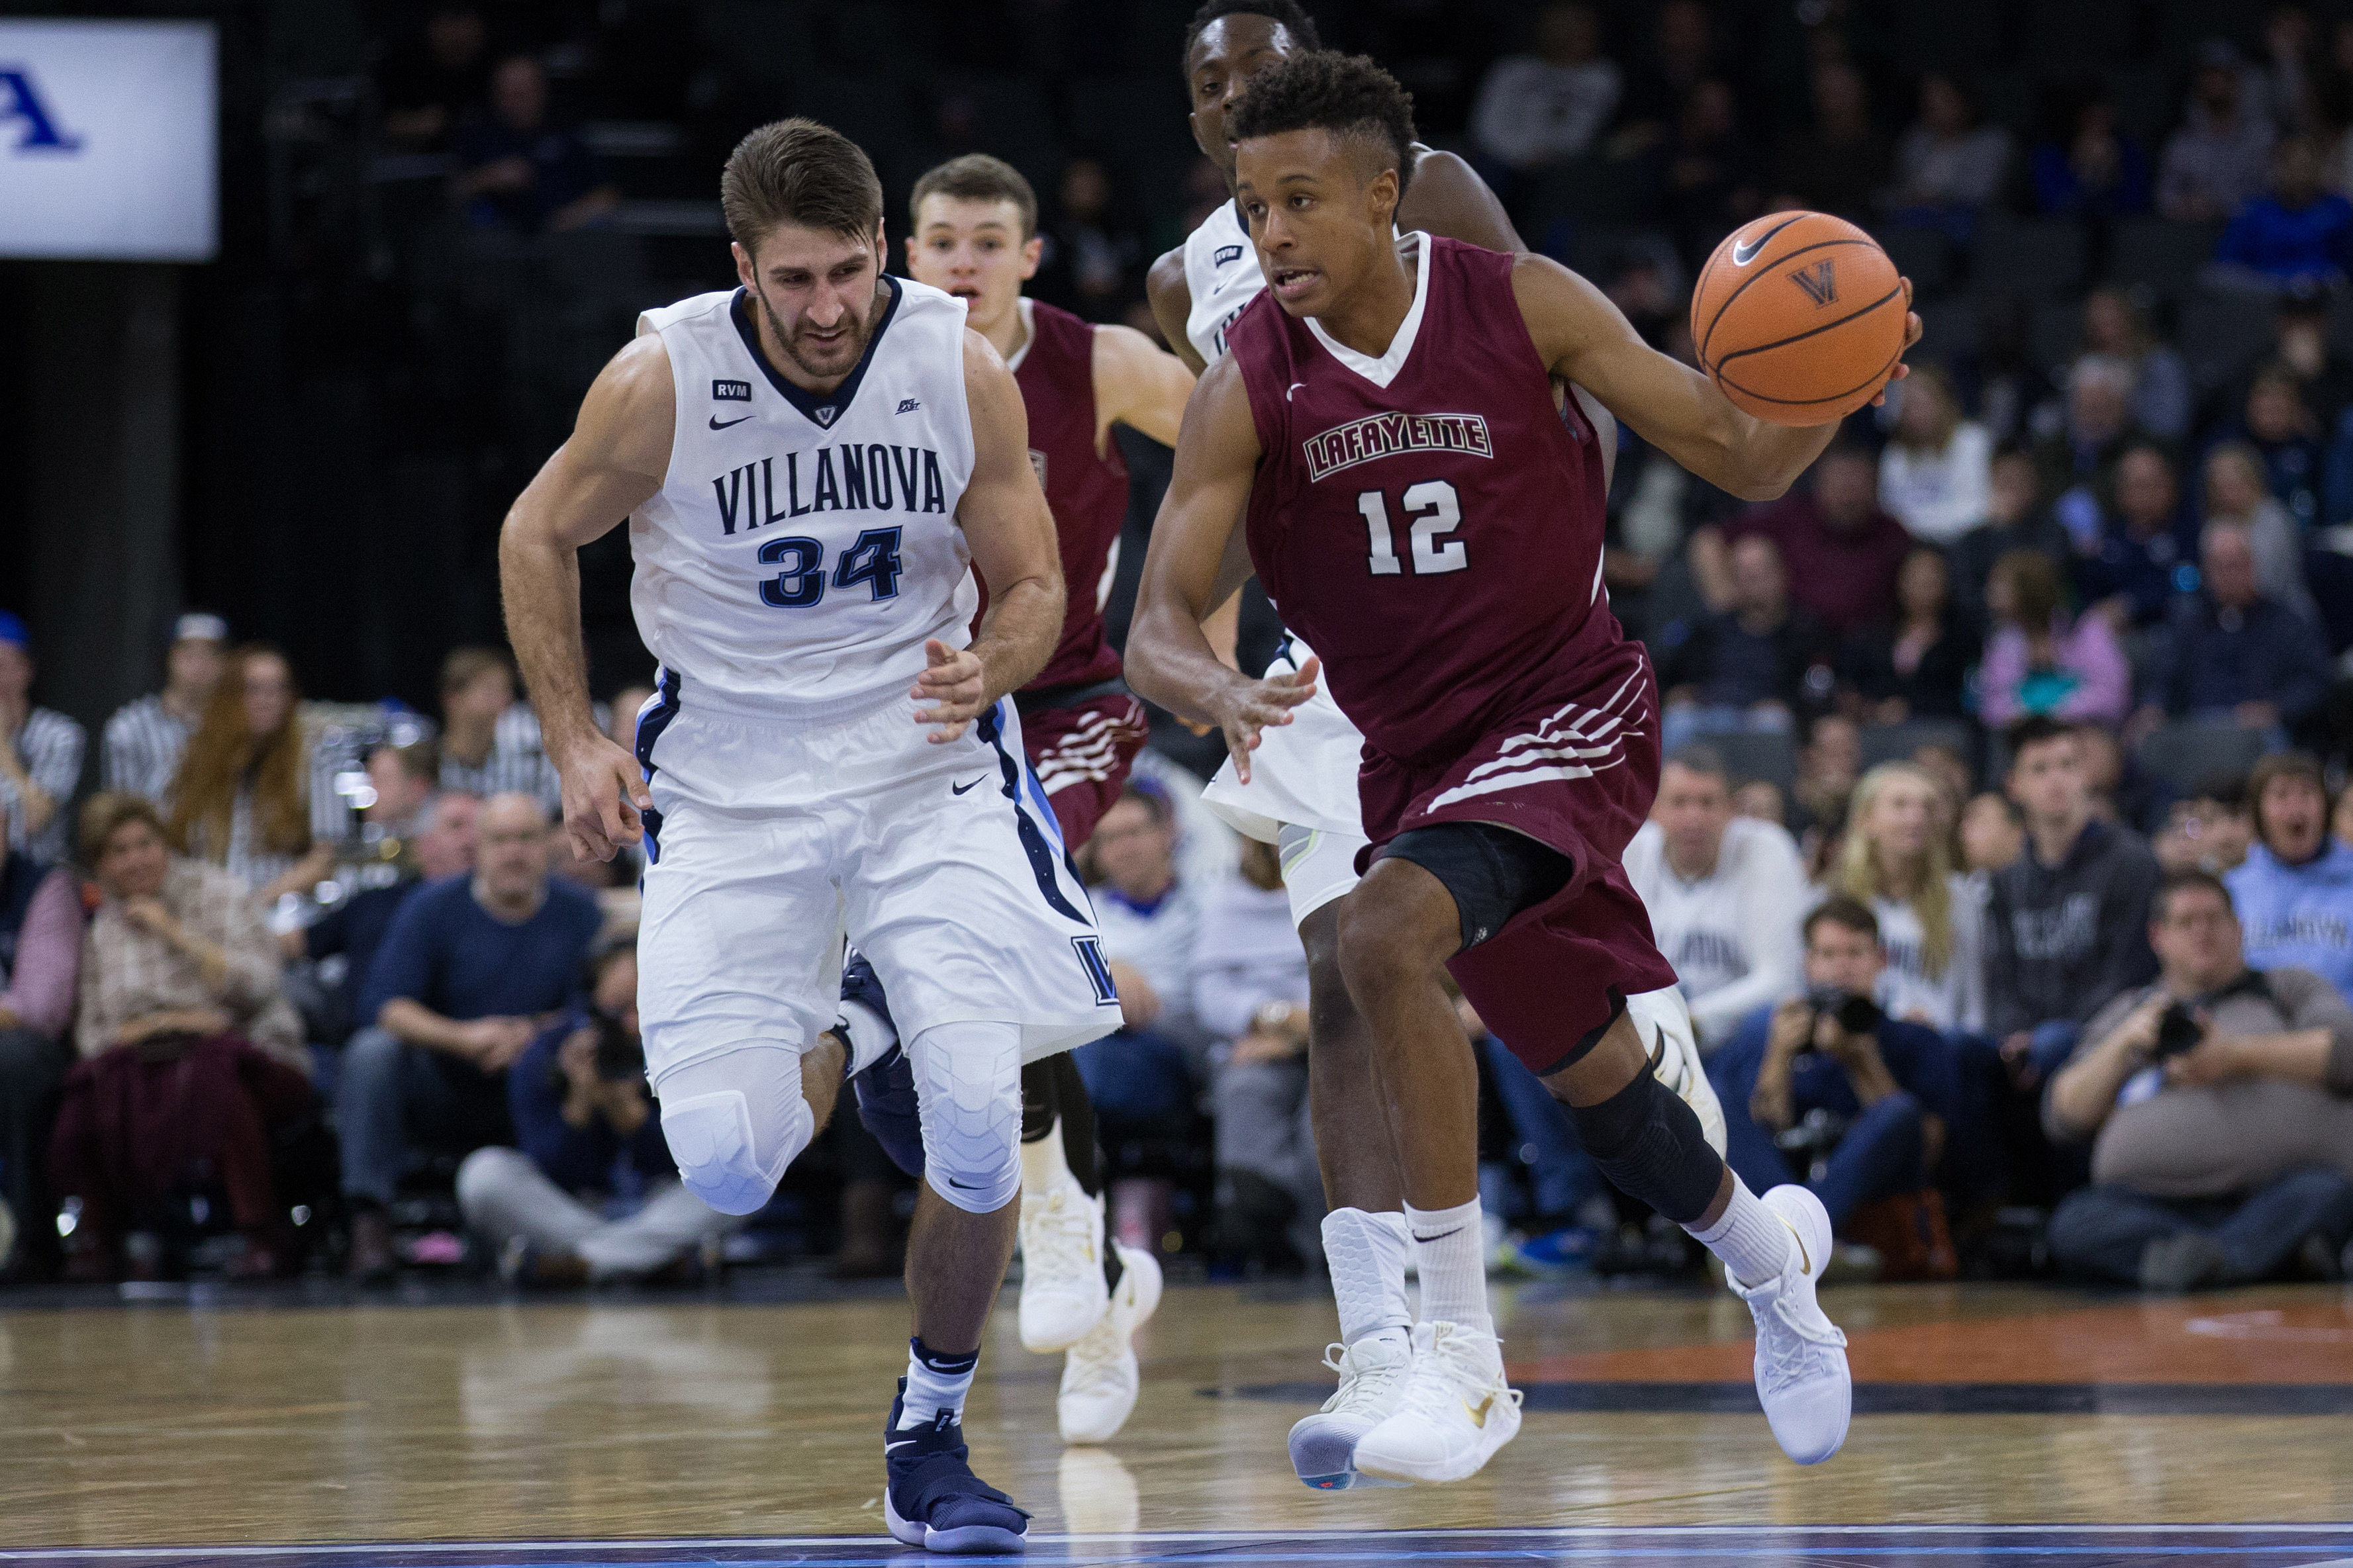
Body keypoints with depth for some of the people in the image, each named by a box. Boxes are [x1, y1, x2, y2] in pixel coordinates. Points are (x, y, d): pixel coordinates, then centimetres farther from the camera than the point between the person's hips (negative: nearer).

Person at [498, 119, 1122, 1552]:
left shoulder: (964, 375, -12)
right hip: (733, 786, 0)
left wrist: (987, 668, -22)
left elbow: (1034, 588, 1)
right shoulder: (661, 384, -16)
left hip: (929, 763, 0)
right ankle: (830, 1065, 28)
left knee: (979, 1124, -17)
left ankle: (932, 1437, 7)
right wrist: (576, 743, -4)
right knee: (726, 1169, -11)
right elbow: (540, 539, 3)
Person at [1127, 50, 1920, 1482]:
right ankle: (1770, 1258, 51)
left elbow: (1744, 461, -6)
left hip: (1567, 713, -4)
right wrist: (1222, 692, -37)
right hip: (1416, 755, 4)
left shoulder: (1520, 306, -14)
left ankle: (1463, 1359, -26)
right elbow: (1158, 627, -13)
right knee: (1589, 1072, 18)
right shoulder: (1249, 386, -10)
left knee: (1384, 936, -31)